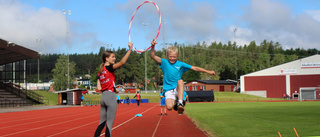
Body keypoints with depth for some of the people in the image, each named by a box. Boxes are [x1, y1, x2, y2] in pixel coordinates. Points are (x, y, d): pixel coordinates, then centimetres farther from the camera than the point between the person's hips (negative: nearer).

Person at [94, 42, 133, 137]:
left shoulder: (100, 72, 13)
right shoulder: (109, 68, -8)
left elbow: (99, 88, 10)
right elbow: (122, 62, -23)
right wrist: (130, 49, -24)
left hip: (103, 97, 7)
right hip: (110, 96, -7)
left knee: (102, 122, 13)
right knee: (109, 123, -3)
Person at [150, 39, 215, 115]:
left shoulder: (180, 64, 6)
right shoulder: (164, 63, 2)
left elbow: (195, 68, 6)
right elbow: (153, 56, -11)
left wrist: (208, 71, 3)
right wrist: (153, 47, -29)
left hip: (178, 89, 1)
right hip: (168, 91, 0)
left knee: (180, 81, -34)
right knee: (169, 107, -27)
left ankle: (180, 103, -37)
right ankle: (174, 102, 11)